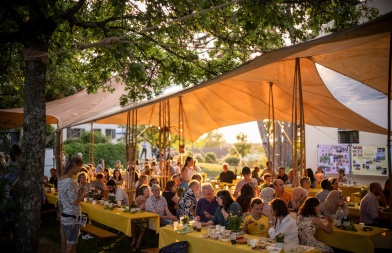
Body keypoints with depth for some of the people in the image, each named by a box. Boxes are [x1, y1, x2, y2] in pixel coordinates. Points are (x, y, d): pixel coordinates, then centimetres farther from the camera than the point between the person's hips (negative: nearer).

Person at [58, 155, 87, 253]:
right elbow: (75, 201, -22)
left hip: (64, 216, 9)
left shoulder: (61, 179, 8)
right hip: (72, 217, -9)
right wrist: (83, 192, -7)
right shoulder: (69, 181, -21)